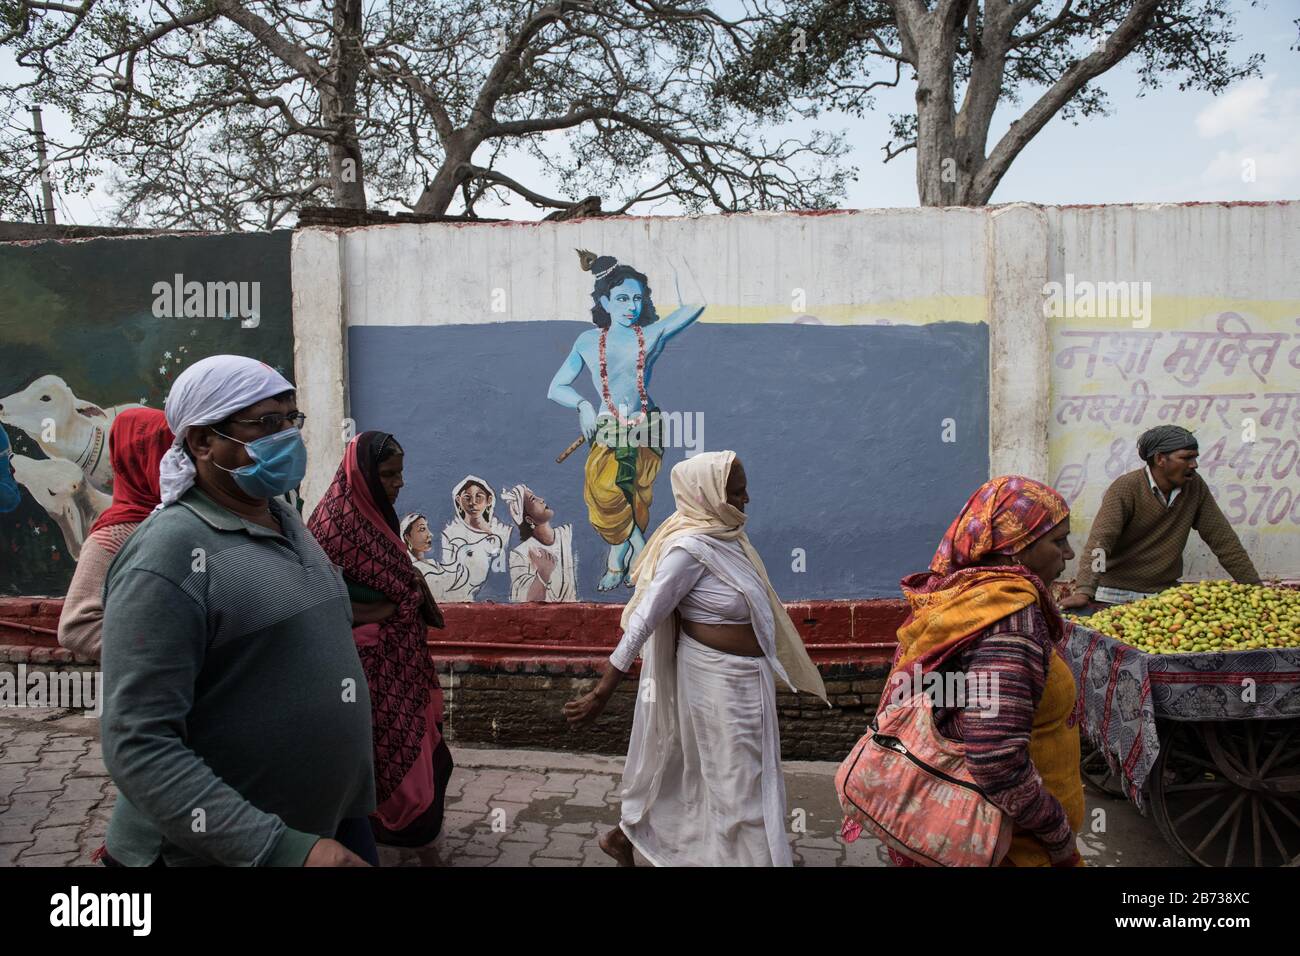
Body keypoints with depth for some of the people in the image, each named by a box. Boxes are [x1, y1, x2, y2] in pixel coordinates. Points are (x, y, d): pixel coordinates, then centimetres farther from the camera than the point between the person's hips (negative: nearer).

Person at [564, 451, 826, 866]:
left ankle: (625, 836, 38)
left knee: (697, 769, 22)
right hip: (718, 680, -9)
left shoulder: (722, 533, 1)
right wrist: (601, 694, -25)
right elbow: (642, 620, -25)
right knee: (737, 781, 6)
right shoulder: (691, 547, -25)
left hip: (740, 676, 9)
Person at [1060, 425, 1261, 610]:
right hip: (1117, 595, -4)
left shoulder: (1195, 487, 1)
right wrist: (1084, 592, -38)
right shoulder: (1125, 489, -15)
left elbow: (1223, 539, 6)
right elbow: (1100, 541, -26)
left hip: (1166, 592, 5)